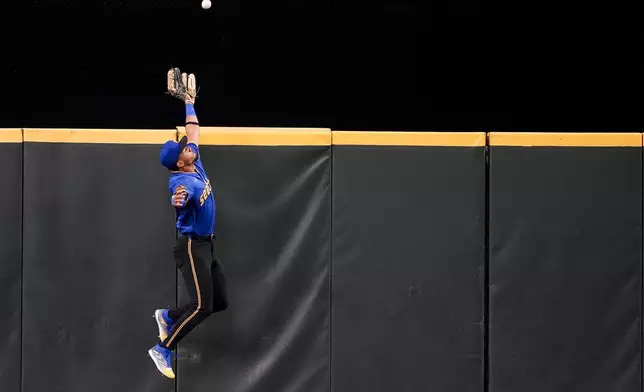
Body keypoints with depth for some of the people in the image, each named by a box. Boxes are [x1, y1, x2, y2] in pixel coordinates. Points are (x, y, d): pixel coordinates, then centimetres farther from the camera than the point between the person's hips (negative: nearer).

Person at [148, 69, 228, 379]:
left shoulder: (195, 166, 5)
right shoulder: (181, 181, -21)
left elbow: (193, 131, 19)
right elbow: (181, 197, -46)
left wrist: (190, 103, 23)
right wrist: (177, 200, -68)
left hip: (206, 245, 10)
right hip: (191, 246, -10)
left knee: (220, 302, 10)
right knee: (201, 306, -15)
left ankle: (167, 316, 23)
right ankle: (162, 350, -4)